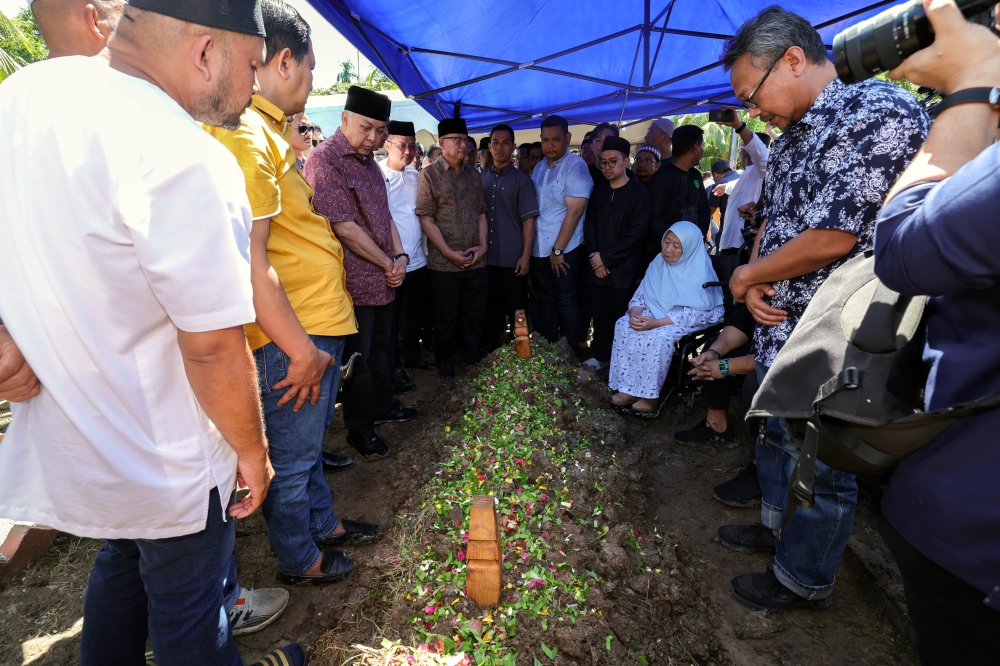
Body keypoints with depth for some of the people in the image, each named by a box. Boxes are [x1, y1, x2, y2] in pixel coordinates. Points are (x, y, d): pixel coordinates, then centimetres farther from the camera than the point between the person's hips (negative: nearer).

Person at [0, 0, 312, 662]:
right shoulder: (183, 160, -29)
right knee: (187, 609, 18)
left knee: (122, 565, 32)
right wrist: (251, 449, -11)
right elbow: (213, 347, -25)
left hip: (66, 435, 8)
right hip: (167, 462, -7)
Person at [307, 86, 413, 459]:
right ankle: (359, 428, 22)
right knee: (359, 359, 4)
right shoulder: (325, 159, -14)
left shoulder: (368, 161, 14)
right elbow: (344, 227, -20)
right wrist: (388, 264, -12)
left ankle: (382, 407, 39)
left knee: (380, 349, 21)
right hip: (355, 284, -8)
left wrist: (400, 256, 0)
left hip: (383, 280, 8)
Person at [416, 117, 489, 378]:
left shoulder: (474, 175, 10)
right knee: (445, 317, 8)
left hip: (475, 261, 4)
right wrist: (449, 253, -13)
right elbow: (426, 218, -9)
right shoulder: (430, 175, -4)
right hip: (444, 262, -4)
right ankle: (445, 363, 26)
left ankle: (472, 358, 31)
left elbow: (481, 213, 13)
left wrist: (483, 245, -2)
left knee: (475, 314, 12)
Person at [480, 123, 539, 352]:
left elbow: (528, 220, -6)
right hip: (487, 256, 4)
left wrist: (526, 255, -12)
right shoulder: (482, 179, 8)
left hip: (512, 258, -3)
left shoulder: (522, 180, -2)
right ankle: (489, 350, 26)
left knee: (516, 307, 7)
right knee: (491, 305, 13)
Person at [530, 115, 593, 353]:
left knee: (565, 301, 2)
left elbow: (575, 210, -17)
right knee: (544, 300, 14)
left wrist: (558, 249, -18)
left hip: (563, 249, -6)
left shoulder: (576, 166, -10)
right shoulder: (539, 168, 11)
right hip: (538, 248, 6)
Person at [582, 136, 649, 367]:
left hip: (622, 269, -4)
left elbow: (636, 233, -10)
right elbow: (589, 225, 10)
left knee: (621, 318, 3)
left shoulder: (639, 193, -3)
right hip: (597, 267, 4)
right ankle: (600, 356, 24)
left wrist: (606, 257, -12)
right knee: (600, 315, 9)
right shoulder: (598, 191, 13)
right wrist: (595, 257, -4)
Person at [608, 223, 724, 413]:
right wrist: (635, 313, -20)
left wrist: (656, 323, -29)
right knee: (623, 325, -19)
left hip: (691, 321, -6)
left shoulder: (700, 272, -18)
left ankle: (650, 395, -20)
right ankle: (628, 389, -19)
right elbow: (641, 294, 2)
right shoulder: (659, 262, -1)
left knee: (660, 337, -34)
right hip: (657, 312, 6)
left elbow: (693, 314, -22)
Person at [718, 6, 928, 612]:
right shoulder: (794, 134, 11)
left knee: (821, 466, 9)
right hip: (781, 329, 9)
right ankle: (778, 525, 47)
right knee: (779, 436, 24)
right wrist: (755, 282, -2)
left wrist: (747, 276, -10)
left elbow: (832, 238, -25)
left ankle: (806, 580, 30)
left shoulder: (881, 111, -19)